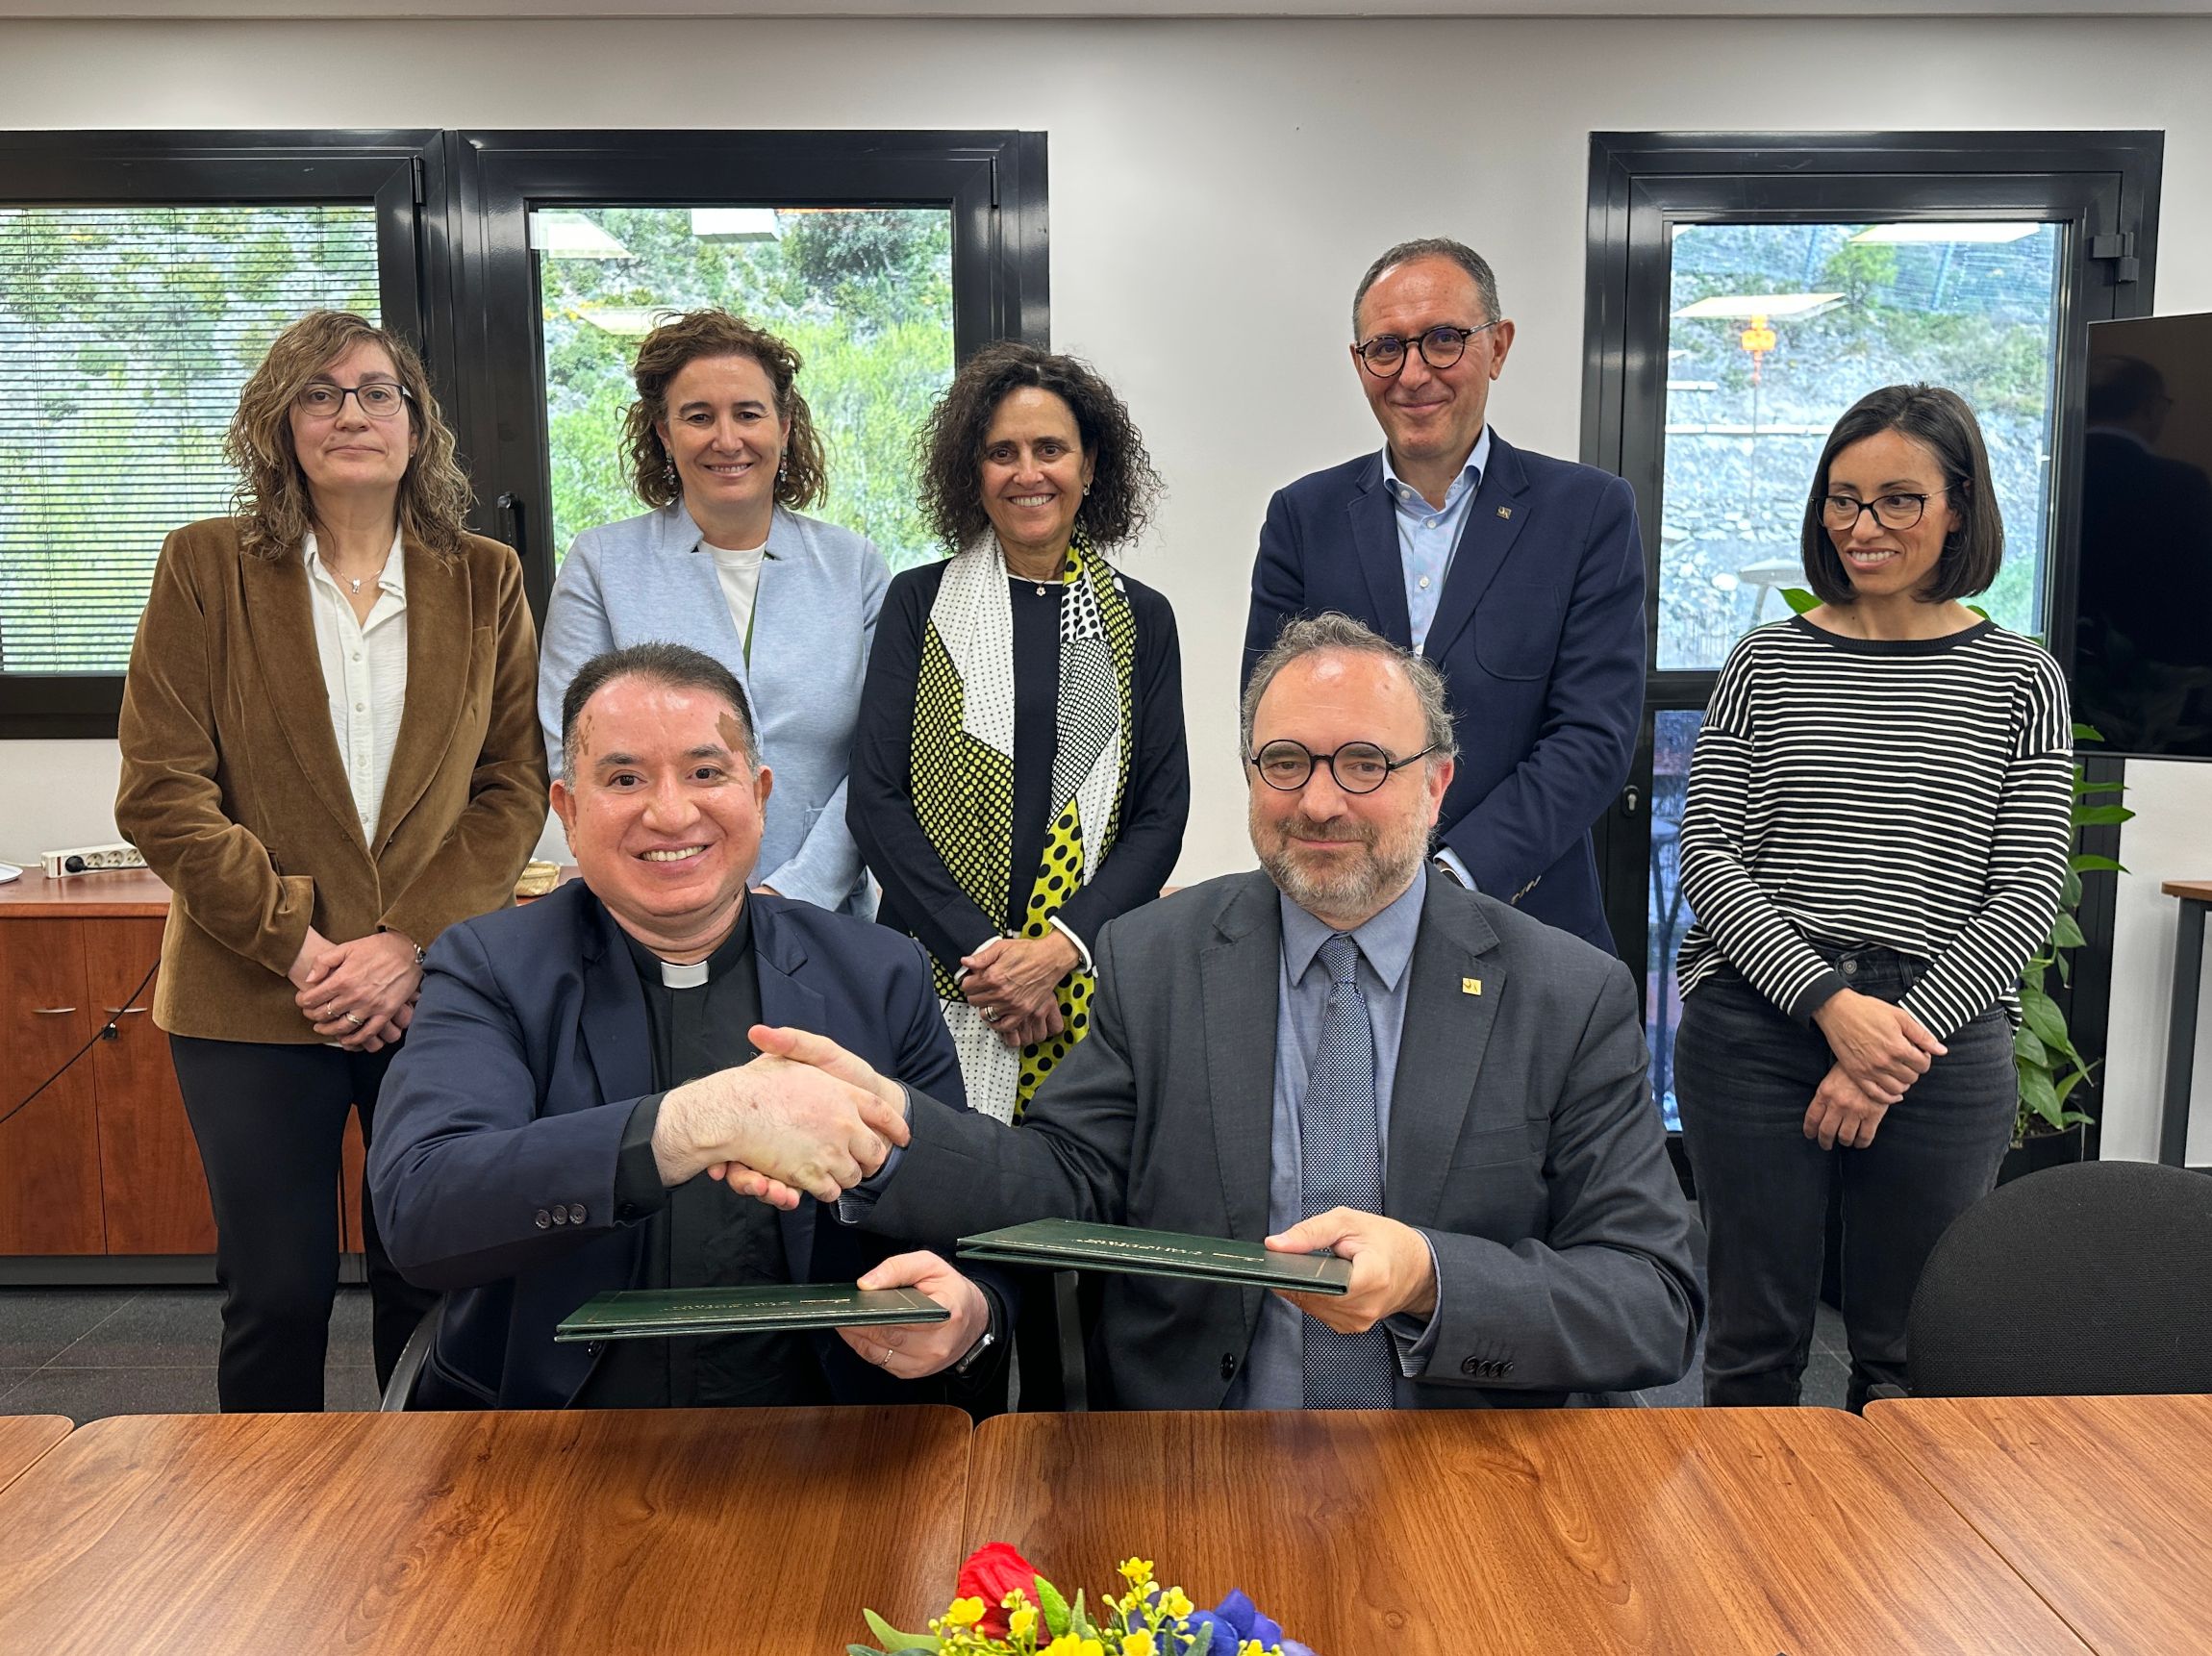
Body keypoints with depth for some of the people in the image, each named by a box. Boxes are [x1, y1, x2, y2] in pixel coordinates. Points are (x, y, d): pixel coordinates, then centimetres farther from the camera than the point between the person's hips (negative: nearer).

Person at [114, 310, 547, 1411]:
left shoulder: (485, 579, 7)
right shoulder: (205, 567, 3)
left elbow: (516, 785, 2)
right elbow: (160, 791, -3)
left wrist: (411, 943, -10)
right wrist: (297, 942, -11)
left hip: (440, 987, 1)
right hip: (250, 999, -1)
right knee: (276, 1293, 6)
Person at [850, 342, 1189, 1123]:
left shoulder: (1140, 619, 7)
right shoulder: (920, 604, 4)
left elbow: (1161, 815, 2)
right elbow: (875, 799, -2)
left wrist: (1058, 948, -11)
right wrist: (977, 951, -11)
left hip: (1091, 978, 1)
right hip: (937, 977, -1)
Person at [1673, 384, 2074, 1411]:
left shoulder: (2018, 680, 6)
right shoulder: (1766, 663, 7)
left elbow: (2027, 893, 1)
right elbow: (1707, 857, 0)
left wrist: (1903, 1028, -10)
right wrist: (1831, 1002, -12)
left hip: (1941, 1048, 0)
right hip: (1754, 1029, 0)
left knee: (1909, 1359, 10)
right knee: (1755, 1343, 8)